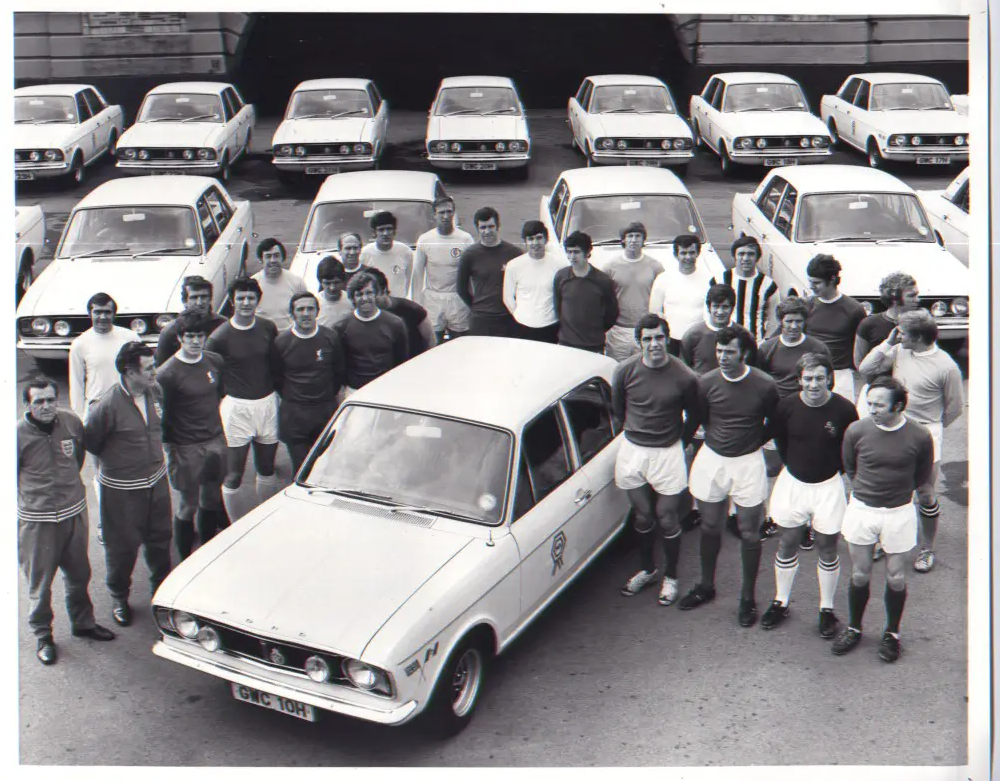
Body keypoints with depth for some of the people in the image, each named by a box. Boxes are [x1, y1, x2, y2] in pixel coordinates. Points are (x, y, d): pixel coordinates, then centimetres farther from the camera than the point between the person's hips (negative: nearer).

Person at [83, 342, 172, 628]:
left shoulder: (155, 392, -6)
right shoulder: (109, 405, -25)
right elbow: (89, 441, -11)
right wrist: (116, 459, 1)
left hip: (157, 480, 5)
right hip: (122, 489, -5)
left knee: (160, 538, 19)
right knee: (123, 545, 9)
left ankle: (161, 586, 42)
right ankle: (119, 597, 32)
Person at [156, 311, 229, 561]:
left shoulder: (215, 362, 4)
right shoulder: (167, 373, -13)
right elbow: (161, 417, -10)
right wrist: (169, 452, -11)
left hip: (216, 442, 5)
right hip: (187, 449, -5)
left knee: (212, 501, 15)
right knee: (188, 507, 4)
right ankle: (186, 560, 19)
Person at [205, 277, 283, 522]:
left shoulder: (268, 328, 1)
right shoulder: (220, 337, -11)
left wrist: (276, 392, 9)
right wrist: (218, 403, -8)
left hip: (267, 403, 4)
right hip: (236, 407, -4)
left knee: (267, 468, 17)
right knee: (233, 474, 1)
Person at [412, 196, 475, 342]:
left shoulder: (465, 239, -1)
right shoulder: (424, 240, 2)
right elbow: (418, 274, 6)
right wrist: (417, 305, 3)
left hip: (458, 300, 0)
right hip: (433, 300, 1)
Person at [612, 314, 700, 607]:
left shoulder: (684, 377, -14)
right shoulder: (625, 371, -9)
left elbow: (693, 417, 3)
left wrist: (676, 442, 6)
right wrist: (632, 435, 12)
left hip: (668, 454, -2)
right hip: (632, 451, 2)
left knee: (666, 519, 6)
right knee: (643, 516, 15)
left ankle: (670, 577, 25)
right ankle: (646, 569, 35)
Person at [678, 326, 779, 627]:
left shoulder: (765, 386, -14)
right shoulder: (707, 383, -8)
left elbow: (775, 422, 3)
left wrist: (751, 442, 2)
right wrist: (720, 440, 6)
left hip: (748, 463, -2)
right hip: (711, 459, 2)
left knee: (749, 533, 6)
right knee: (710, 527, 16)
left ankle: (748, 597, 22)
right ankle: (706, 586, 35)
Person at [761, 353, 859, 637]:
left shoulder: (844, 410, -17)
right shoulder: (787, 406, -12)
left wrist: (836, 470, 1)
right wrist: (793, 465, 8)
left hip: (829, 486, -2)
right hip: (793, 483, 2)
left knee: (828, 549, 10)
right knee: (787, 545, 13)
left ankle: (827, 609, 25)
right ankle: (780, 602, 29)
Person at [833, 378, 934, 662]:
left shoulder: (919, 437, -15)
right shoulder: (856, 430, -13)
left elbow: (922, 477, 3)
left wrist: (896, 491, 7)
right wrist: (868, 489, 9)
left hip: (898, 514, -1)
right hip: (861, 510, 1)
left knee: (896, 578, 10)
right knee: (860, 575, 12)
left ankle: (892, 633, 30)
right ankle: (854, 628, 32)